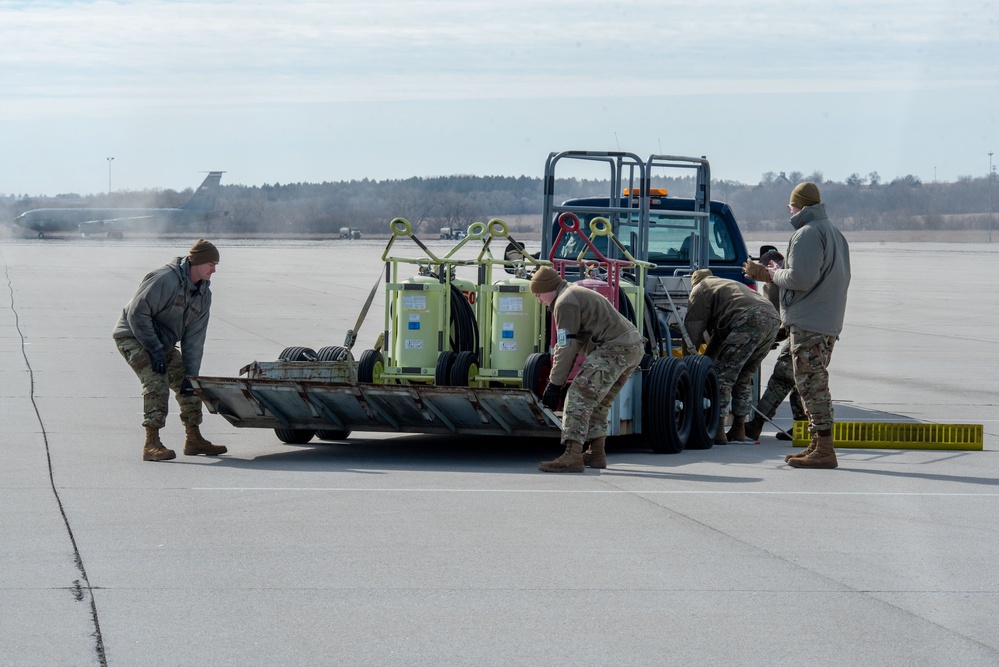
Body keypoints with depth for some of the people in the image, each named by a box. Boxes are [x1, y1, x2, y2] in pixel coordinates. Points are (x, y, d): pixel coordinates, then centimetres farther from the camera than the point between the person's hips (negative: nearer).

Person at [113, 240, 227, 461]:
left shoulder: (203, 293, 1)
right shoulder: (166, 279, -26)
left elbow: (194, 339, 0)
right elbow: (137, 313, -26)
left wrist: (190, 374, -7)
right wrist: (155, 349, -26)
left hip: (162, 342, 9)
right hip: (133, 336, -9)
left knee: (188, 384, 5)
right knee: (157, 382, -24)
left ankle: (194, 439, 17)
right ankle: (151, 445, -25)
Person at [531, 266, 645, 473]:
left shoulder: (565, 302, -6)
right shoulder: (577, 294, 28)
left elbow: (567, 348, -12)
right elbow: (567, 345, 30)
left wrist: (555, 384, -8)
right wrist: (556, 378, 27)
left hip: (614, 349, -11)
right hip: (634, 347, 11)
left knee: (579, 396, -15)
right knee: (599, 401, 24)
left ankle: (573, 456, -24)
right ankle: (596, 453, 29)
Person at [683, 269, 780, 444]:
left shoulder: (700, 290, 17)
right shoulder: (726, 285, 42)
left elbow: (693, 330, 9)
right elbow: (718, 334, 42)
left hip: (750, 320, -9)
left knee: (723, 376, -5)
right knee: (744, 377, 20)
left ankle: (717, 431, -10)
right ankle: (738, 429, 23)